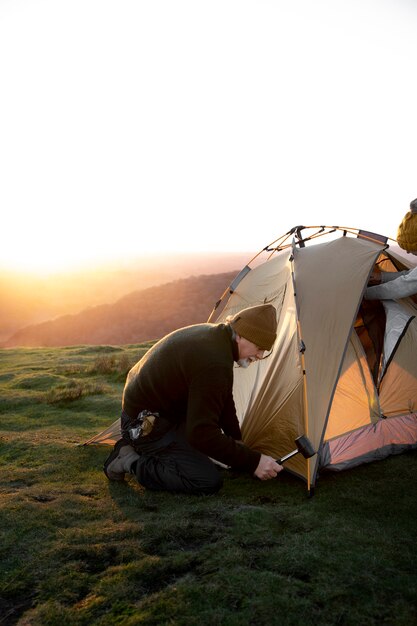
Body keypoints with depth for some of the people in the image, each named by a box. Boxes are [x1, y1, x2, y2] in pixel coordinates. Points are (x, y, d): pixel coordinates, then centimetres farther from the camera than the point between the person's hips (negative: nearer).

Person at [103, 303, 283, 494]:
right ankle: (133, 462, -4)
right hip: (146, 426, -10)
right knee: (208, 481, -15)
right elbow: (203, 434, -27)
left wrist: (237, 440, 22)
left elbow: (223, 401, 16)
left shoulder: (210, 334, 3)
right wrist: (253, 462, -21)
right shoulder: (214, 364, -29)